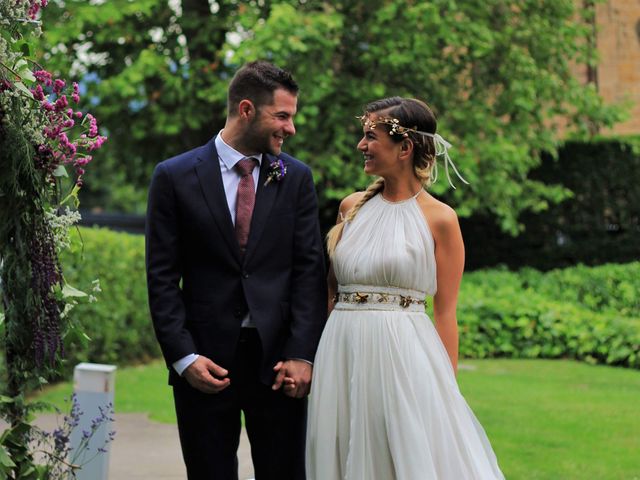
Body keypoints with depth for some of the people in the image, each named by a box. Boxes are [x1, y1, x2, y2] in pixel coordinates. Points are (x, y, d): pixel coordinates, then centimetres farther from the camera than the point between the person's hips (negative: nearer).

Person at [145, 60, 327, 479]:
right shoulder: (175, 177, 0)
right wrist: (184, 357, -9)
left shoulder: (297, 177, 6)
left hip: (278, 361, 1)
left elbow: (309, 271, 2)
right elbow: (163, 279, -1)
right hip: (205, 362, -1)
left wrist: (302, 355, -7)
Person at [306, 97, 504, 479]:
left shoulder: (439, 218, -5)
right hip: (344, 355, 5)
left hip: (404, 357, -5)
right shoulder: (353, 207, 8)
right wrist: (315, 356, 10)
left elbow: (445, 312, -4)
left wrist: (447, 387, -5)